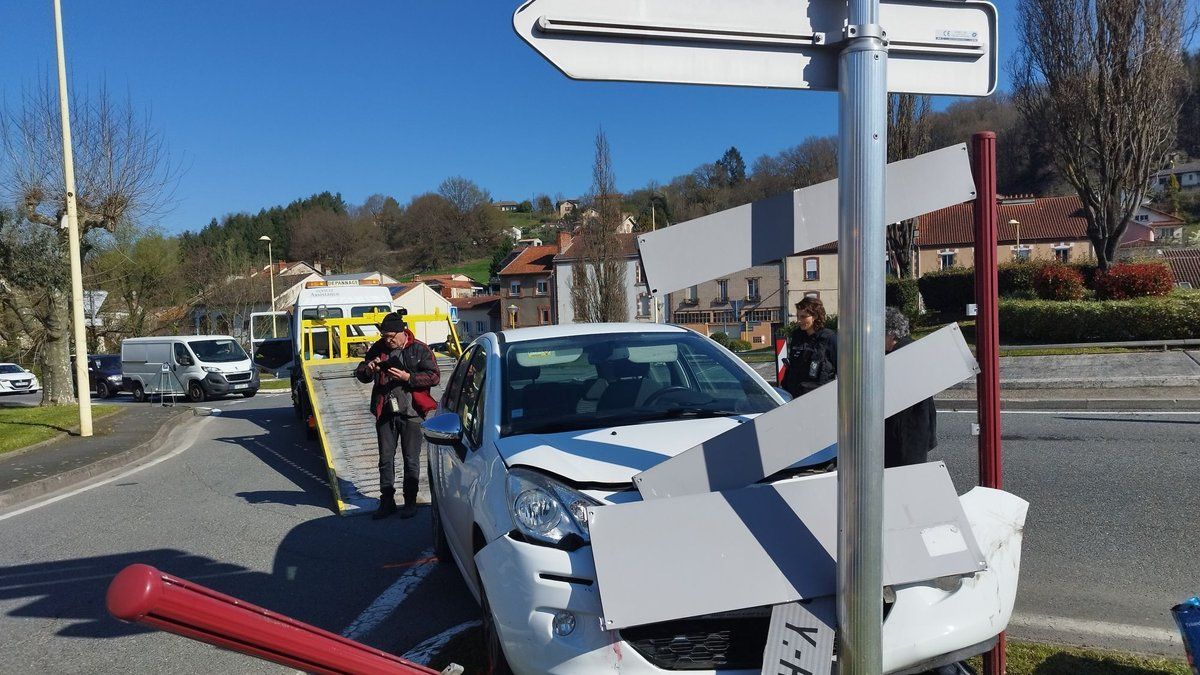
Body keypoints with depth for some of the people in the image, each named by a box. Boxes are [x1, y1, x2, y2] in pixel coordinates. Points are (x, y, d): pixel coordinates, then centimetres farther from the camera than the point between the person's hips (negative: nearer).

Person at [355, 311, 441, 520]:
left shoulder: (419, 350, -5)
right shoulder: (378, 348, 6)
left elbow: (434, 376, -10)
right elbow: (361, 375, 12)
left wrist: (408, 377, -21)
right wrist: (368, 369, -11)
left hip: (411, 413, -4)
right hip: (385, 413, 4)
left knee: (411, 460, 4)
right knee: (385, 459, 9)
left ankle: (410, 502, 15)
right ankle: (387, 501, 20)